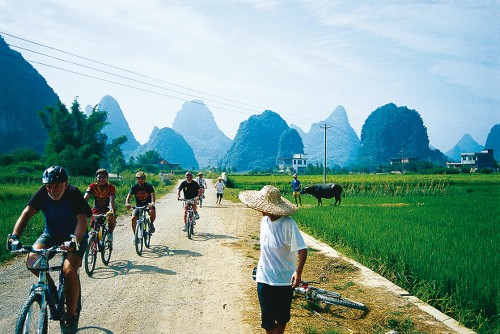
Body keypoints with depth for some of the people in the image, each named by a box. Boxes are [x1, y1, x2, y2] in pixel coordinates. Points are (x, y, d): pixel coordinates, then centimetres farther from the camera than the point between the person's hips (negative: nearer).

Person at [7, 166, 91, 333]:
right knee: (32, 260, -23)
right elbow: (27, 213, -24)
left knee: (69, 271, -24)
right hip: (51, 235, 4)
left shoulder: (73, 194, -24)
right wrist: (14, 236, -40)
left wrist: (74, 242, -51)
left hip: (74, 237, -4)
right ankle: (50, 286, 7)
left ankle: (71, 316, -5)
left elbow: (82, 220, -34)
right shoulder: (42, 193, -15)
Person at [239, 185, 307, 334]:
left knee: (282, 318, 15)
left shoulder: (288, 224, -18)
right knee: (268, 319, 6)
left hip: (285, 281, -4)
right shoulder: (264, 221, 0)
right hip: (264, 279, 4)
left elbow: (302, 249, -22)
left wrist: (298, 272, -35)